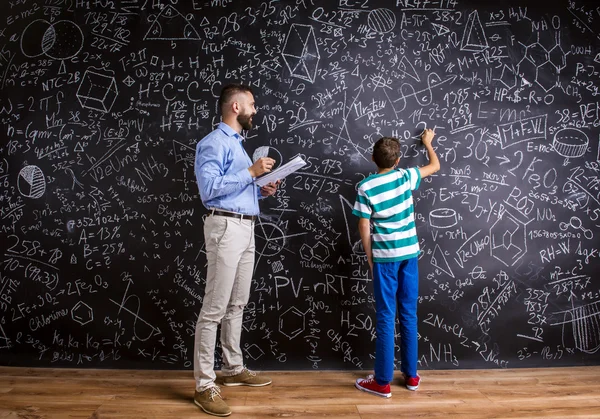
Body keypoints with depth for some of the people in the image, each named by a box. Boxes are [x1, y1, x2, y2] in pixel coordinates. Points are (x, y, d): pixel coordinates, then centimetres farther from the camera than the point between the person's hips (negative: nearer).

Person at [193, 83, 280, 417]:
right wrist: (251, 172, -18)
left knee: (237, 305, 16)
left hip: (246, 228, 10)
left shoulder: (237, 143, 21)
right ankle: (204, 385, 2)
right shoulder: (214, 142, -9)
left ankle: (233, 369, 29)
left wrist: (261, 191, 7)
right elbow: (209, 189, -22)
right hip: (226, 228, -10)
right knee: (214, 308, -6)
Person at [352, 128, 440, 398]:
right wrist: (428, 142, 35)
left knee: (386, 318, 1)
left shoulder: (365, 187, -8)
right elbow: (435, 166, 19)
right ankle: (411, 375, 22)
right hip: (409, 254, 3)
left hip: (384, 257, -3)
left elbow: (364, 227, -7)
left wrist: (370, 257, 4)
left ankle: (382, 382, 8)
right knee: (409, 315, 11)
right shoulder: (406, 177, 0)